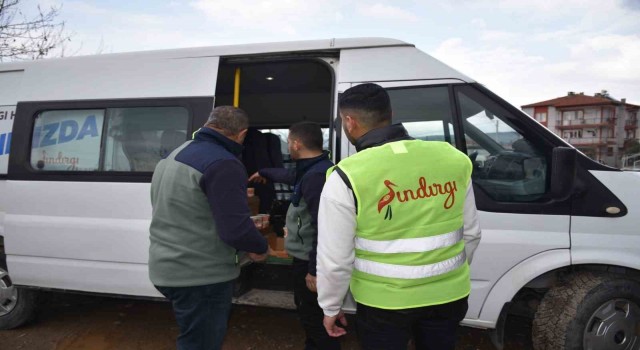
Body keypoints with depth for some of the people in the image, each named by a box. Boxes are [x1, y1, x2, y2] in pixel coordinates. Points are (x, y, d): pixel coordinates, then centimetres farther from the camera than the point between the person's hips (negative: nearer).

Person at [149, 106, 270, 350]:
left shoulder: (174, 156, 11)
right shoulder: (223, 164, -21)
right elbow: (236, 230, -26)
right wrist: (261, 247, -7)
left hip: (166, 268, 9)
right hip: (201, 276, -9)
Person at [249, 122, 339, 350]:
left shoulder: (315, 176, -25)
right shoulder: (314, 170, 11)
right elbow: (291, 175, 33)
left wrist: (314, 270, -27)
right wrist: (264, 173, 49)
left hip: (310, 261, -11)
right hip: (307, 258, 11)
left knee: (313, 316, -1)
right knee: (310, 311, 24)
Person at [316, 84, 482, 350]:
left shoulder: (347, 177, -18)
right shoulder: (453, 159, -5)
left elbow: (335, 258, -13)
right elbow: (471, 233, 6)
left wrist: (331, 307, 4)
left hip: (384, 301, -3)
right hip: (448, 295, 4)